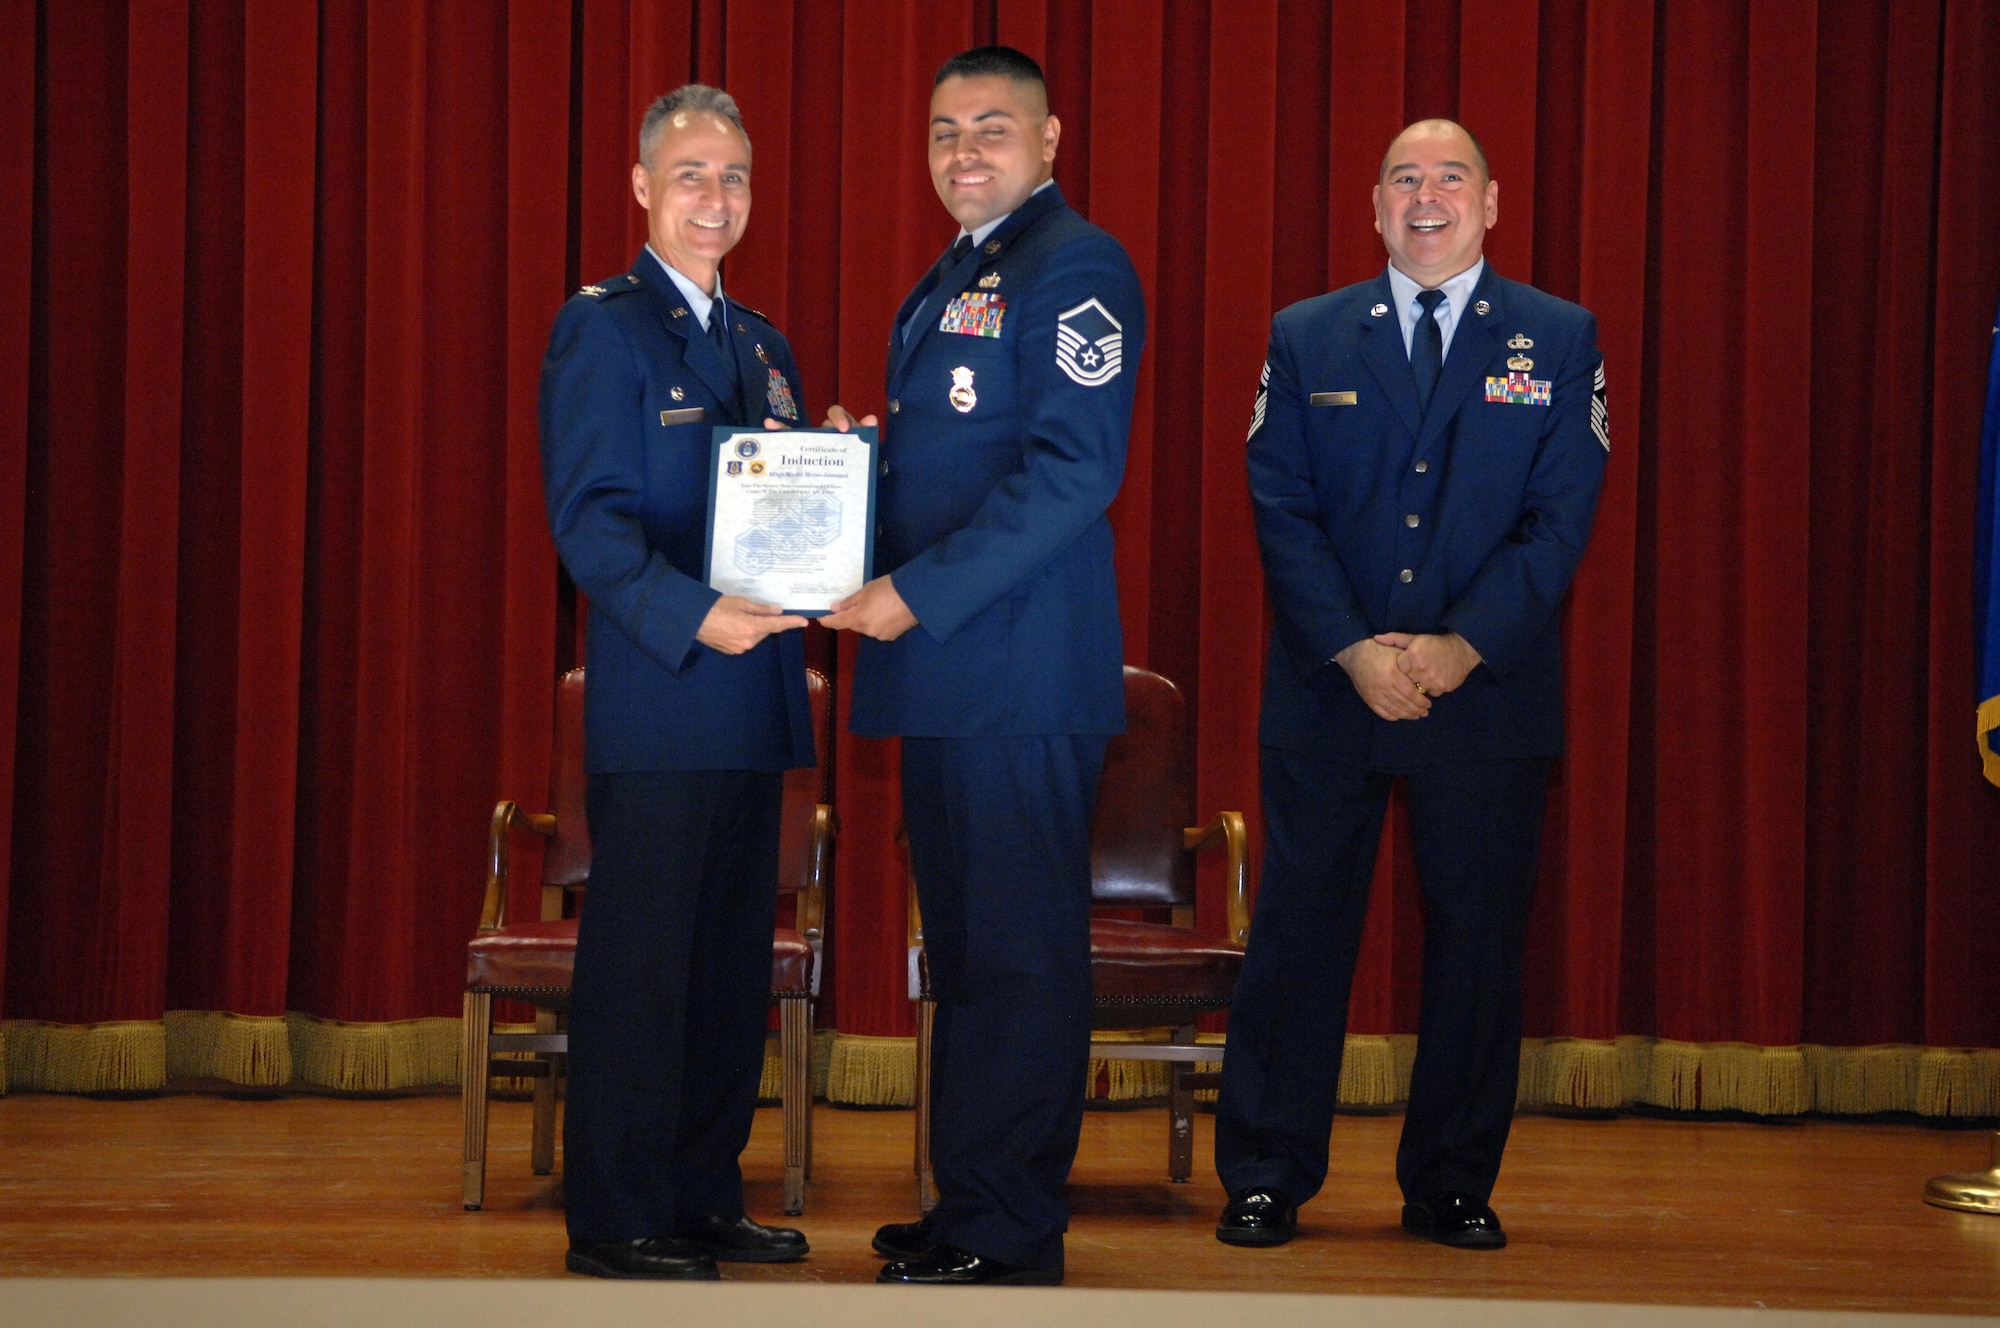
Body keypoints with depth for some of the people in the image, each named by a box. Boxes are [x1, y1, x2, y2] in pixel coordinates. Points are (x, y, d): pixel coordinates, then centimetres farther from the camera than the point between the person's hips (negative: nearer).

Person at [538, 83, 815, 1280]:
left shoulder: (763, 344, 19)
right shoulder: (603, 328, -4)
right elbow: (590, 517, -12)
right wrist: (693, 615, -25)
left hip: (753, 702, 8)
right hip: (657, 701, -7)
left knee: (734, 958, 10)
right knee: (640, 959, -4)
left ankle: (705, 1199, 19)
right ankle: (617, 1219, 3)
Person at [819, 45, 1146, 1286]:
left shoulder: (1074, 267, -9)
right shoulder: (951, 279, 20)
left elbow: (1073, 472, -18)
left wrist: (918, 594, -20)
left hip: (1022, 675, -9)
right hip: (940, 672, 10)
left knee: (1020, 952, -5)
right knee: (965, 949, 14)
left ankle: (1011, 1238, 0)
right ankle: (967, 1203, 22)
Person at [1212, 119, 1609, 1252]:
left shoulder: (1560, 339, 5)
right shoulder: (1306, 339, 7)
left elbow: (1560, 518, -2)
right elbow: (1282, 511, 1)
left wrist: (1460, 649, -14)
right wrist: (1356, 651, -13)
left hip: (1490, 692, 0)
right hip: (1327, 691, 0)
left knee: (1478, 940, 4)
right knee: (1300, 932, 2)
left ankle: (1453, 1185, 16)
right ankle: (1267, 1179, 11)